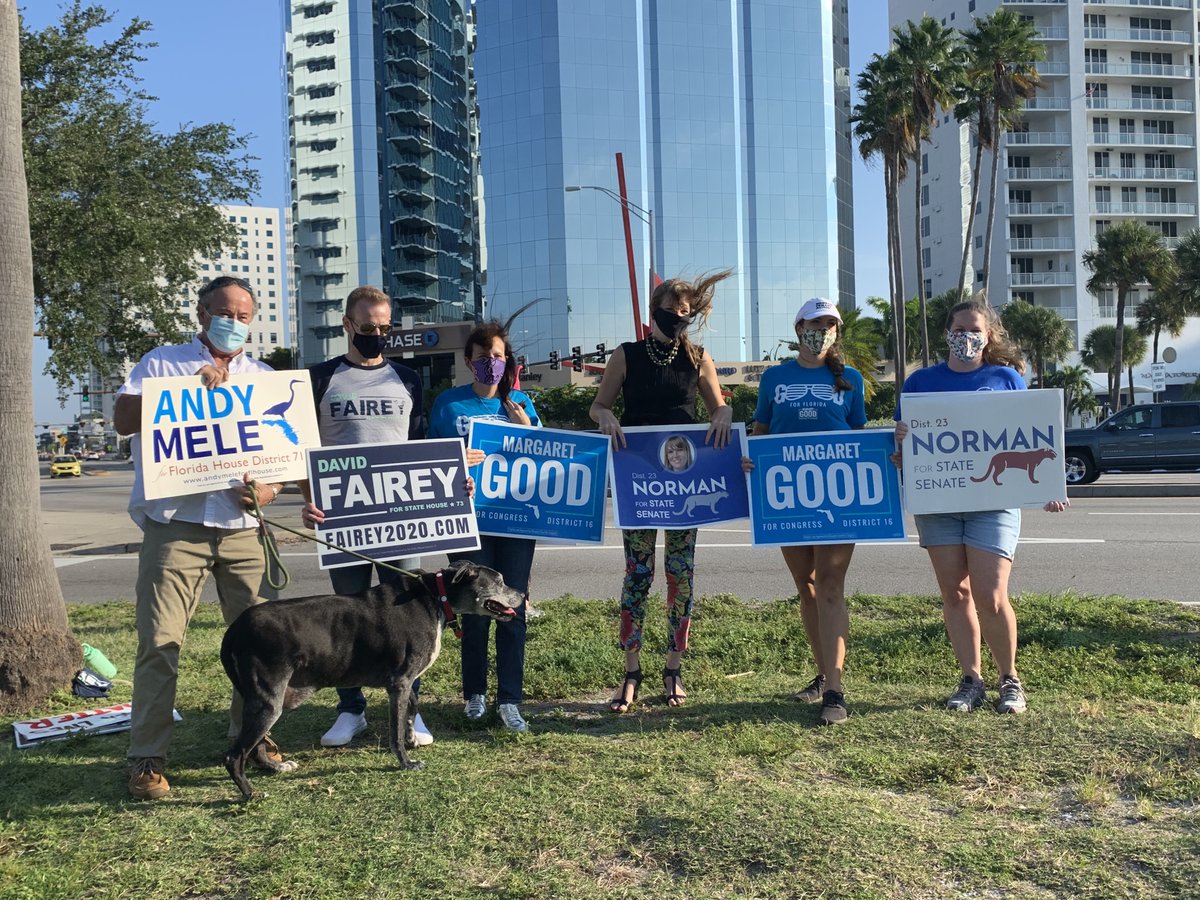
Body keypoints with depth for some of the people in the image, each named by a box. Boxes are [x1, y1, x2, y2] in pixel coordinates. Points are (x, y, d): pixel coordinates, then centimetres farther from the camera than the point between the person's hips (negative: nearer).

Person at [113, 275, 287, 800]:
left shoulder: (265, 378, 15)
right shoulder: (162, 363, 7)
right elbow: (122, 420, -6)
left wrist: (270, 489, -7)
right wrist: (186, 385, -16)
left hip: (241, 530, 3)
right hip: (174, 527, -3)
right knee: (160, 644, -5)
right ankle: (147, 758, 5)